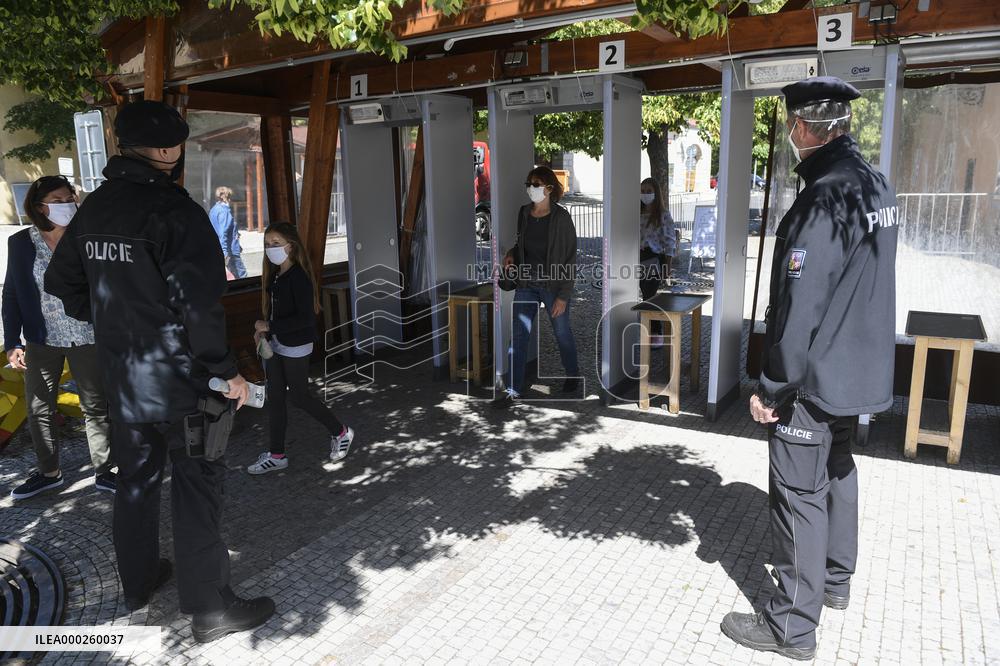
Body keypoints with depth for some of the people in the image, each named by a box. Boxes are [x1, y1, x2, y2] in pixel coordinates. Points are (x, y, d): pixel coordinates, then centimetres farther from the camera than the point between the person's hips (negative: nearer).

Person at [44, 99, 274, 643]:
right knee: (196, 487, 2)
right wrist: (226, 370, -16)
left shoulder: (94, 207, 6)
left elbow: (61, 282, 16)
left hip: (120, 374, 8)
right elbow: (200, 303, -24)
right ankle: (210, 609, 12)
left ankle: (138, 582, 38)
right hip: (177, 377, -8)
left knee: (135, 479, 21)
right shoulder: (175, 209, -19)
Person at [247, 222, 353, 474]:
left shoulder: (298, 277, -20)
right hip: (275, 344, 8)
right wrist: (263, 330, -2)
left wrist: (269, 326, -23)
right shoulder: (275, 274, 5)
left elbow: (306, 318, -24)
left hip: (296, 346, -8)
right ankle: (277, 455, 22)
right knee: (275, 397, 11)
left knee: (299, 396, 4)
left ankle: (340, 432, 26)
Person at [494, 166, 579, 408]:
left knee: (562, 333, 13)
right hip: (526, 283, 4)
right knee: (519, 336, 0)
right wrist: (511, 255, -3)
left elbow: (570, 258, -13)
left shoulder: (561, 217, -14)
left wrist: (563, 296, -16)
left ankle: (572, 375, 37)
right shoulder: (524, 213, 2)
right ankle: (514, 390, 5)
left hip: (554, 285, -4)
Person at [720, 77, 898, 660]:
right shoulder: (877, 186, 8)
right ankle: (835, 580, 41)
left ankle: (792, 626, 14)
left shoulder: (824, 197, -23)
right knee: (838, 472, 23)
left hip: (815, 378, -10)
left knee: (800, 494, 1)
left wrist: (773, 387, -19)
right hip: (860, 370, 10)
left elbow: (800, 306, -26)